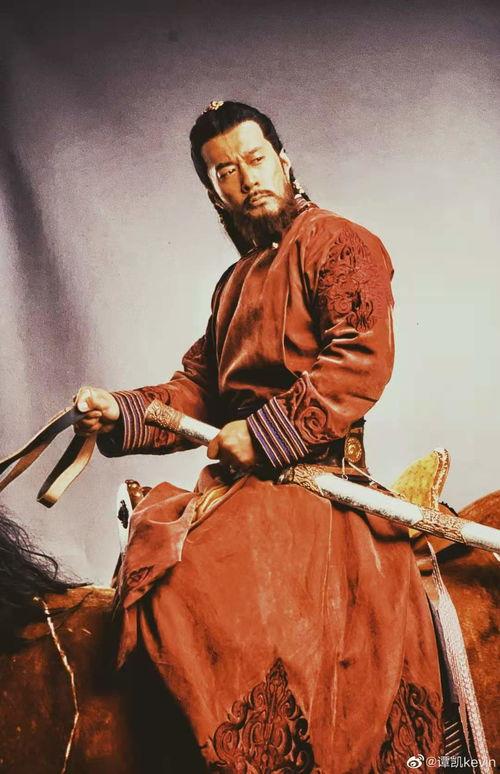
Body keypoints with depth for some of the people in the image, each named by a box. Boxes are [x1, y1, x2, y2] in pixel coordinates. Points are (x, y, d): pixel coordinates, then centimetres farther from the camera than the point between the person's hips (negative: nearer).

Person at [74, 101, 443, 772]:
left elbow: (362, 360, -15)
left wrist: (262, 432, -17)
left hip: (307, 474, -7)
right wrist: (122, 413, 3)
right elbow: (198, 389, 20)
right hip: (236, 475, 8)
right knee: (147, 558, -11)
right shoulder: (235, 282, 26)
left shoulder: (337, 244, 1)